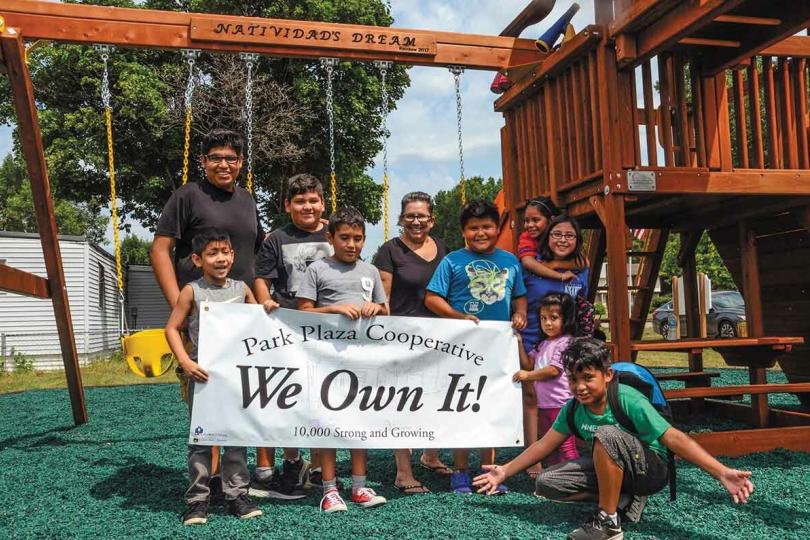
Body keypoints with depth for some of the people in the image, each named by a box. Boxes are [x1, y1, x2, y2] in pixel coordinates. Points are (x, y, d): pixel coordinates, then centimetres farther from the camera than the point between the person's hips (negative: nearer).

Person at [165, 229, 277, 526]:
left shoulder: (241, 288, 7)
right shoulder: (192, 291, -4)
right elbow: (172, 328, -3)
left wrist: (267, 309, -1)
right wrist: (185, 362, -14)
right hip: (203, 375, -3)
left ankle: (237, 494, 18)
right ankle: (197, 499, 12)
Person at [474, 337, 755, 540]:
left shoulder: (629, 401, -26)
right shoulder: (573, 408, -8)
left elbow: (674, 439, -30)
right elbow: (544, 445, 2)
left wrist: (722, 473, -40)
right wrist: (505, 471, 2)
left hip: (651, 469, -6)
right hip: (612, 470, 7)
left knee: (606, 434, -36)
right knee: (546, 483, -10)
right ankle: (624, 497, 1)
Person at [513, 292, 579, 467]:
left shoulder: (566, 342, -12)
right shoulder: (543, 344, 15)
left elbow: (554, 370, -18)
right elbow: (528, 363, 14)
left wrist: (528, 375, -10)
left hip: (560, 404, -9)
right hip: (543, 404, 9)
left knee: (565, 445, -6)